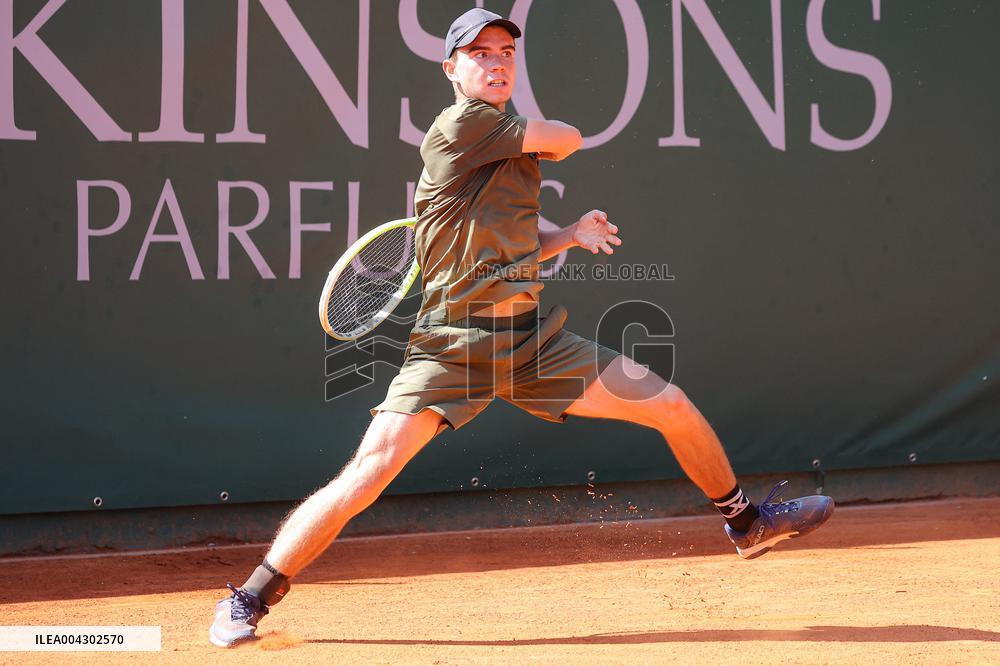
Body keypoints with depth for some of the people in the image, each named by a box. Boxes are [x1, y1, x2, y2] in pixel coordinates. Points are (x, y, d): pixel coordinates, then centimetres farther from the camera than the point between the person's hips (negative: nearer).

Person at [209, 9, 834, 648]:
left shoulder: (515, 155, 16)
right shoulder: (459, 127, -9)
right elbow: (568, 138, -4)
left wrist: (568, 235, 10)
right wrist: (536, 141, 16)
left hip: (534, 342, 8)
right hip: (453, 347, -7)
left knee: (674, 406, 7)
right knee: (369, 473, -18)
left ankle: (747, 521, 32)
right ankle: (250, 599, -2)